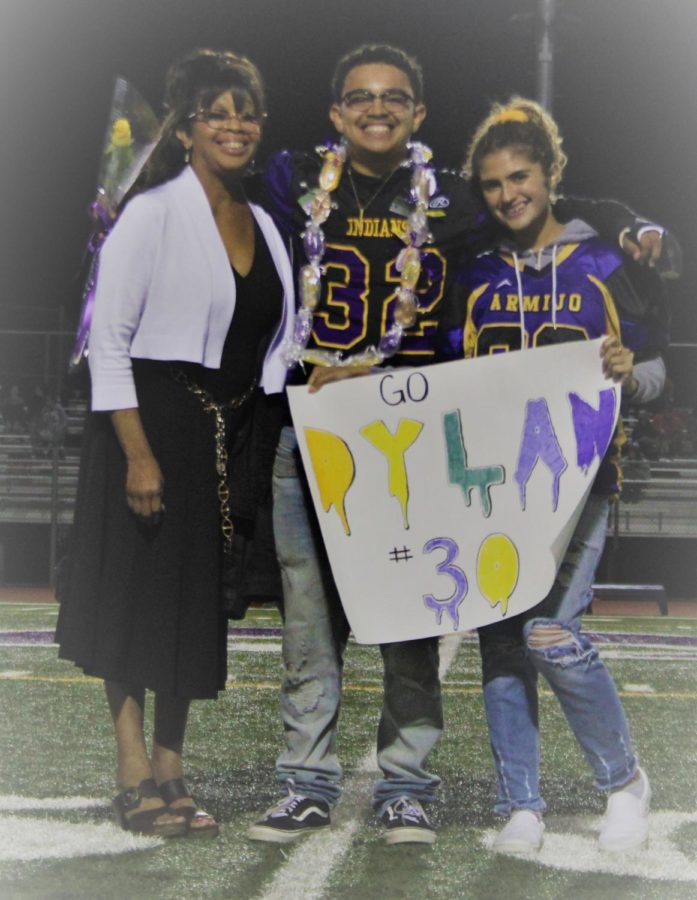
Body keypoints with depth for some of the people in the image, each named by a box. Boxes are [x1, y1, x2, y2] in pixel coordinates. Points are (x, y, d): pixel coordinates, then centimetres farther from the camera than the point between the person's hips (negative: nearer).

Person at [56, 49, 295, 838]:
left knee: (198, 601, 10)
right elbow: (108, 339, -13)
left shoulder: (263, 227, 11)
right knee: (142, 596, -1)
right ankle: (134, 779, 6)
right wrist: (138, 453, -19)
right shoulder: (154, 213, -9)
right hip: (155, 423, -6)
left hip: (230, 434, 7)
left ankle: (169, 771, 20)